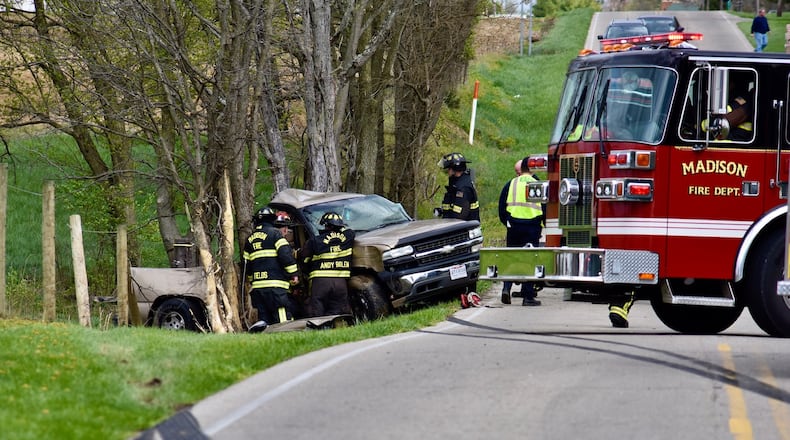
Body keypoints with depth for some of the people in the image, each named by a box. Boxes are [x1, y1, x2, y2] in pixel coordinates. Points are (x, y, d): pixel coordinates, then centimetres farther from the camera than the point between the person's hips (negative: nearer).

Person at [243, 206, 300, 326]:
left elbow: (246, 265, 22)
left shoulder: (250, 239, 18)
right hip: (275, 285, -6)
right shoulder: (274, 233, -1)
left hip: (257, 287, 6)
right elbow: (286, 255, -10)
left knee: (264, 318, 10)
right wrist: (293, 274, -4)